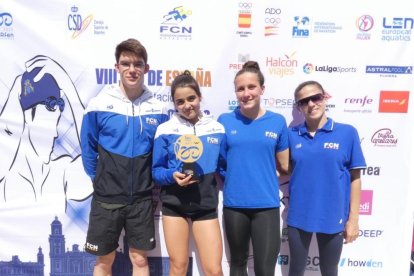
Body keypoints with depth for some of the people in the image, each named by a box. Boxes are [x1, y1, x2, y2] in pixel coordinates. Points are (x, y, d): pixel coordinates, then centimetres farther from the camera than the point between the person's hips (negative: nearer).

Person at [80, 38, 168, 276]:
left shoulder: (158, 109, -3)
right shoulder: (99, 105, -8)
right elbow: (88, 150, 2)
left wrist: (152, 182, 5)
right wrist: (101, 181, 6)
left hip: (142, 199, 1)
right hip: (106, 198, -1)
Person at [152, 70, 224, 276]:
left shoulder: (217, 129, 2)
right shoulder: (165, 130, -3)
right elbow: (156, 170, 0)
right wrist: (172, 175, -18)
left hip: (206, 206, 1)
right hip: (174, 204, 0)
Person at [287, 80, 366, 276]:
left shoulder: (347, 133, -6)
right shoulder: (292, 135, -1)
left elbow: (355, 178, -4)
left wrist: (353, 218, -4)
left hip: (332, 217, -1)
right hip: (298, 216, 1)